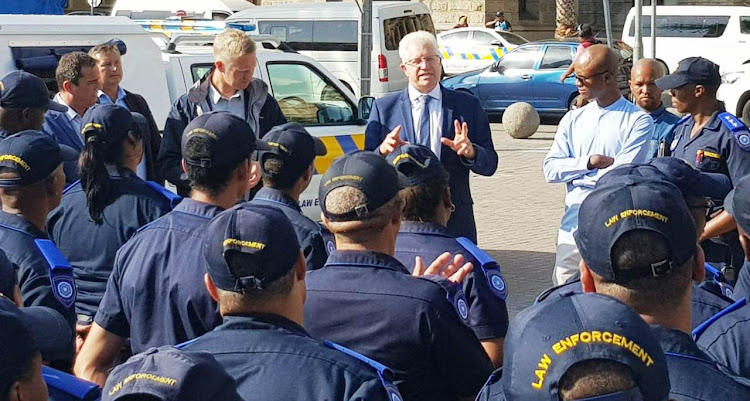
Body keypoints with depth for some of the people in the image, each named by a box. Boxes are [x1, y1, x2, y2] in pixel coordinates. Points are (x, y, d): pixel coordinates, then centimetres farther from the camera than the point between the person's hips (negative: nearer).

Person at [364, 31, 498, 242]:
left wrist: (470, 152, -17)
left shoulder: (468, 105, 8)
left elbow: (490, 165, 4)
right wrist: (383, 151, -18)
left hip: (455, 224, 1)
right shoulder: (383, 108, 6)